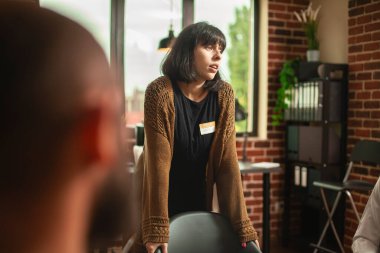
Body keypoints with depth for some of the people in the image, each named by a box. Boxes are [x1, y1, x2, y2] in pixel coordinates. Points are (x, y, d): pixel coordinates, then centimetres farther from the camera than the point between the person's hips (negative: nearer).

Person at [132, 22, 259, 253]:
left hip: (199, 200, 3)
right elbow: (159, 162, -25)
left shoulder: (224, 95, -11)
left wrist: (242, 226, -16)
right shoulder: (160, 92, -22)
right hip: (158, 198, -3)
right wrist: (157, 230, -26)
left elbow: (227, 161, -13)